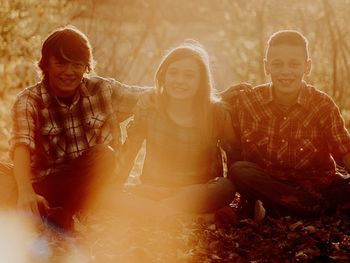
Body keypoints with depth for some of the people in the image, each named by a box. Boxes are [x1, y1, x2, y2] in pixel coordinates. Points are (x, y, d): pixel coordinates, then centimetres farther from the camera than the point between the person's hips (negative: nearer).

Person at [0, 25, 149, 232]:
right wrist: (26, 192, -42)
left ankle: (60, 217, -34)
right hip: (49, 187, -1)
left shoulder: (102, 90, 3)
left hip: (93, 187, 1)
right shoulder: (29, 101, -6)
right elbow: (22, 146, -24)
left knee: (104, 153, -30)